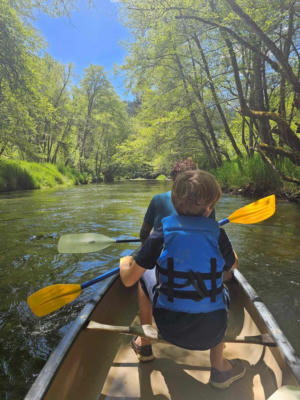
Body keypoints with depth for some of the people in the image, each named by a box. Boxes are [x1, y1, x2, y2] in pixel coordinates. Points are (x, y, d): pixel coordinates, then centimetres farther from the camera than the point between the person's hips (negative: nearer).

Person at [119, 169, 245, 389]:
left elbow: (128, 279, -10)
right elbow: (233, 265, 10)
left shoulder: (160, 235, -14)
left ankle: (144, 345, 36)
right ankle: (219, 368, 34)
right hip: (212, 332, 1)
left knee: (145, 276, 22)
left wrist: (125, 262, 13)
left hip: (169, 329, 0)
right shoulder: (218, 235, -11)